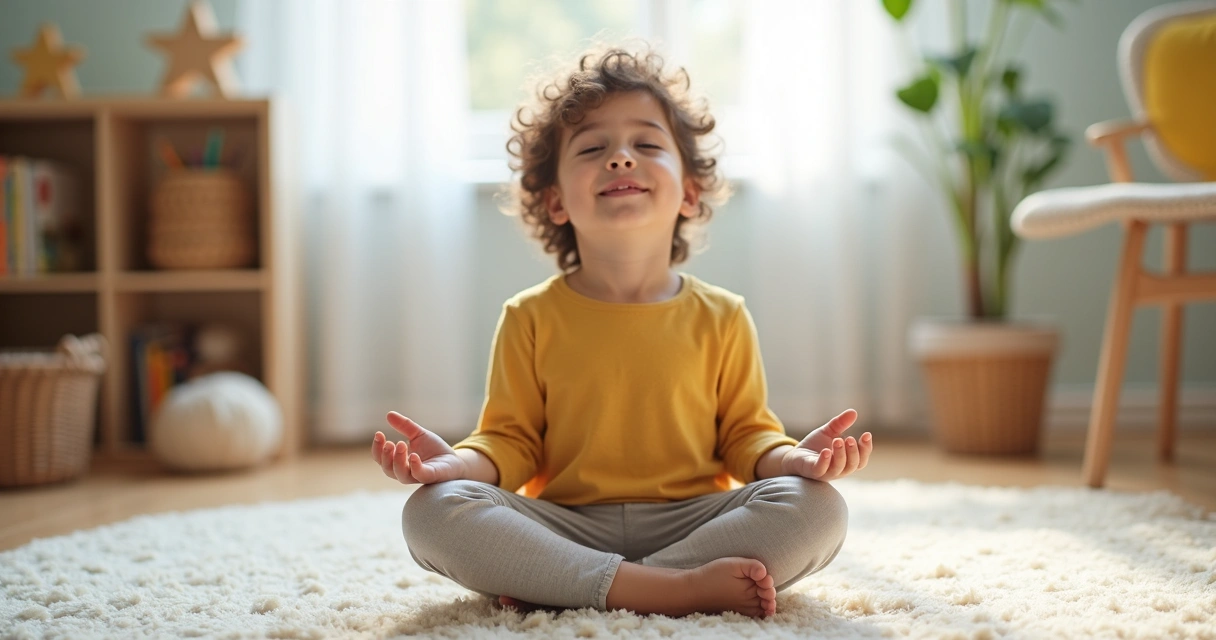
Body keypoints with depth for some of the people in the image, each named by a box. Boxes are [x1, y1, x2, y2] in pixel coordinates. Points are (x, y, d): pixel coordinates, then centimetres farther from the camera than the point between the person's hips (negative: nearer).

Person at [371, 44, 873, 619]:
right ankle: (678, 588, -31)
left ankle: (555, 585, -25)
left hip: (688, 523, 1)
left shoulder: (721, 318, 6)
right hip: (564, 526, -1)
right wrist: (460, 461, -16)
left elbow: (744, 436, 9)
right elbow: (511, 441, 6)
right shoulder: (532, 318, 5)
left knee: (818, 509, -26)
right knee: (432, 512, -26)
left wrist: (792, 456, -13)